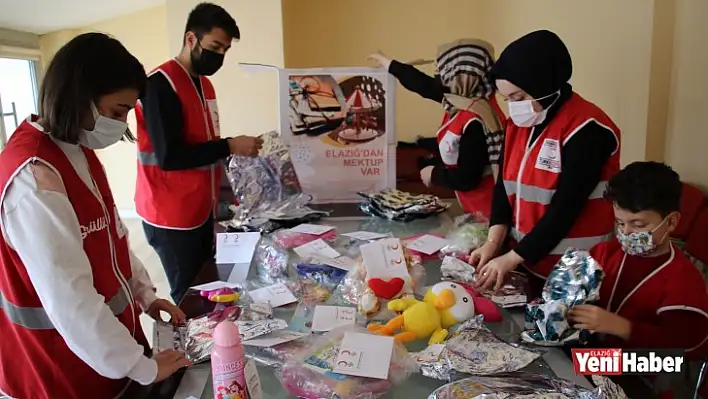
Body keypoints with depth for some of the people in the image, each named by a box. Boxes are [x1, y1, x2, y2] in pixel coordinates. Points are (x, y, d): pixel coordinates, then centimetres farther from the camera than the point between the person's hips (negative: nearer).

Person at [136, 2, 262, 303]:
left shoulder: (204, 84, 12)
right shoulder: (161, 84, -15)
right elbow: (168, 156, -22)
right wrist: (229, 146, -19)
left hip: (201, 209, 8)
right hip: (172, 215, -8)